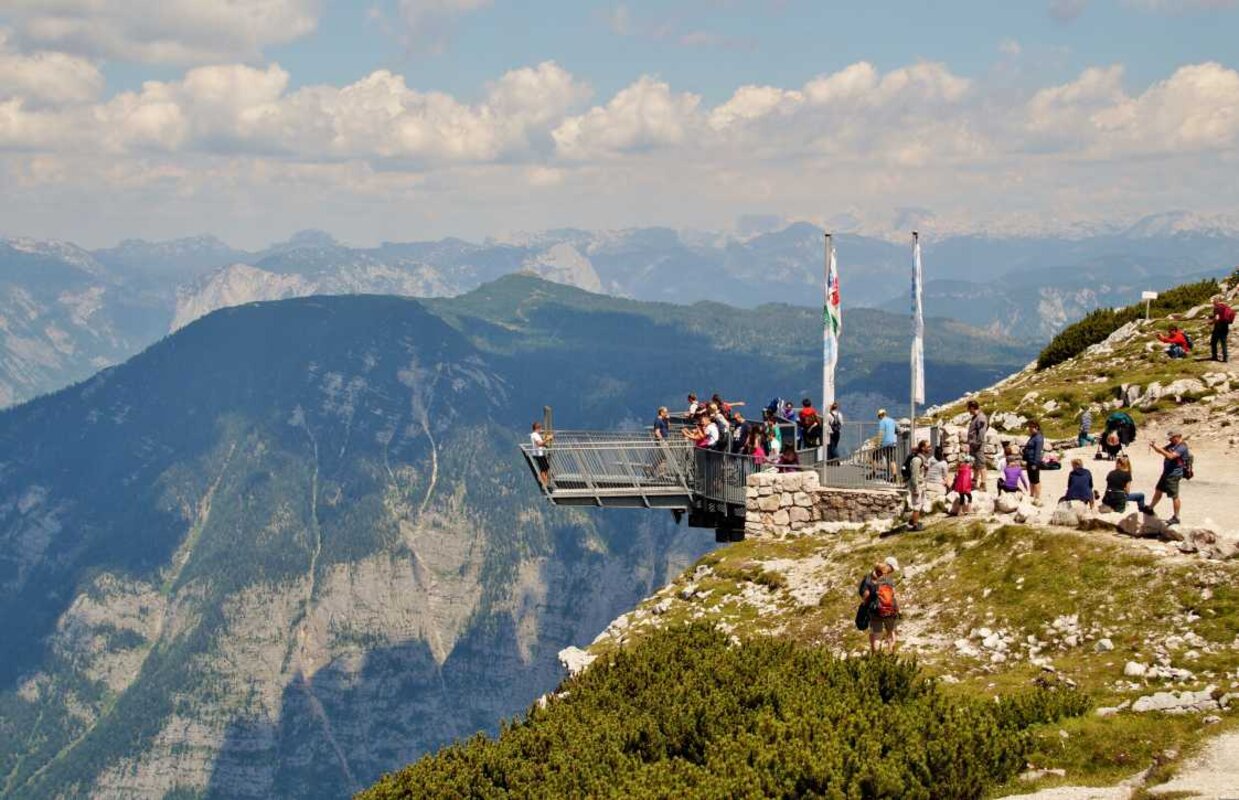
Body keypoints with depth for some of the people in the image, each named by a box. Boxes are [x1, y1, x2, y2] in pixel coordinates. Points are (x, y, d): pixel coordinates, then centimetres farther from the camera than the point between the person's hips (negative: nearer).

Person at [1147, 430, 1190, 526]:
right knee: (1158, 490, 21)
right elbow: (1161, 451, 18)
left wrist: (1158, 448, -28)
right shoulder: (1172, 445, 11)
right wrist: (1154, 446, -3)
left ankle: (1176, 518, 5)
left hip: (1174, 475, -10)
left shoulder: (1182, 447, -18)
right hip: (1167, 473, 10)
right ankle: (1151, 508, 37)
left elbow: (1170, 456, -30)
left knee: (1174, 496, -3)